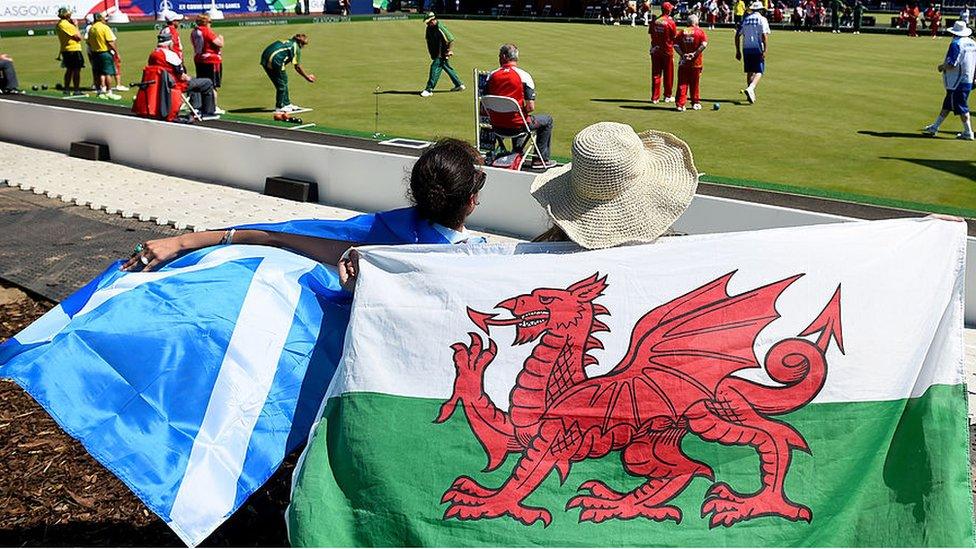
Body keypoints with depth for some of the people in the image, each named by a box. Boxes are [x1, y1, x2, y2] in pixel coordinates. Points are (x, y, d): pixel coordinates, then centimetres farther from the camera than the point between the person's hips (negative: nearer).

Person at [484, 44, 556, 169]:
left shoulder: (492, 75, -1)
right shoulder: (524, 76, -12)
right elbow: (530, 107, -16)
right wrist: (523, 112, 6)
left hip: (496, 125, 5)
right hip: (516, 124, -5)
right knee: (547, 120, 20)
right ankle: (541, 159, 19)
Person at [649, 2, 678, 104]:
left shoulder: (654, 21, -3)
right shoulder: (671, 22, -12)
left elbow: (650, 34, 3)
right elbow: (675, 37, -8)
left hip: (655, 50, 3)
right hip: (667, 50, -3)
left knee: (656, 74, 7)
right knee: (668, 74, 10)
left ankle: (655, 97, 5)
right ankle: (667, 96, 18)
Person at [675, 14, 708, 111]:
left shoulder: (682, 32, 5)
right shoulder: (700, 32, 0)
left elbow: (675, 44, -6)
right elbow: (704, 44, -16)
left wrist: (682, 54, -10)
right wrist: (695, 53, -13)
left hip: (683, 61, 1)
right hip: (696, 61, -1)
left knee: (682, 83, 3)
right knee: (694, 83, 10)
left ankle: (680, 104, -3)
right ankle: (695, 103, 19)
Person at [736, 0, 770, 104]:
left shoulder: (745, 19, 9)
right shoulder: (762, 19, -3)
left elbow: (737, 35, 7)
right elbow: (764, 36, -14)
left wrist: (738, 51, 13)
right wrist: (765, 51, -16)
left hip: (746, 49, 4)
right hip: (758, 49, -4)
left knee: (750, 72, 14)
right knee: (759, 72, -5)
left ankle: (751, 94, 19)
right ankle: (750, 89, -30)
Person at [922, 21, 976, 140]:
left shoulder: (956, 44, -17)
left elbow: (951, 64, -23)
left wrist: (942, 67, -4)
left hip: (957, 82, -9)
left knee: (961, 107, -2)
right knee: (947, 105, 15)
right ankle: (935, 127, 23)